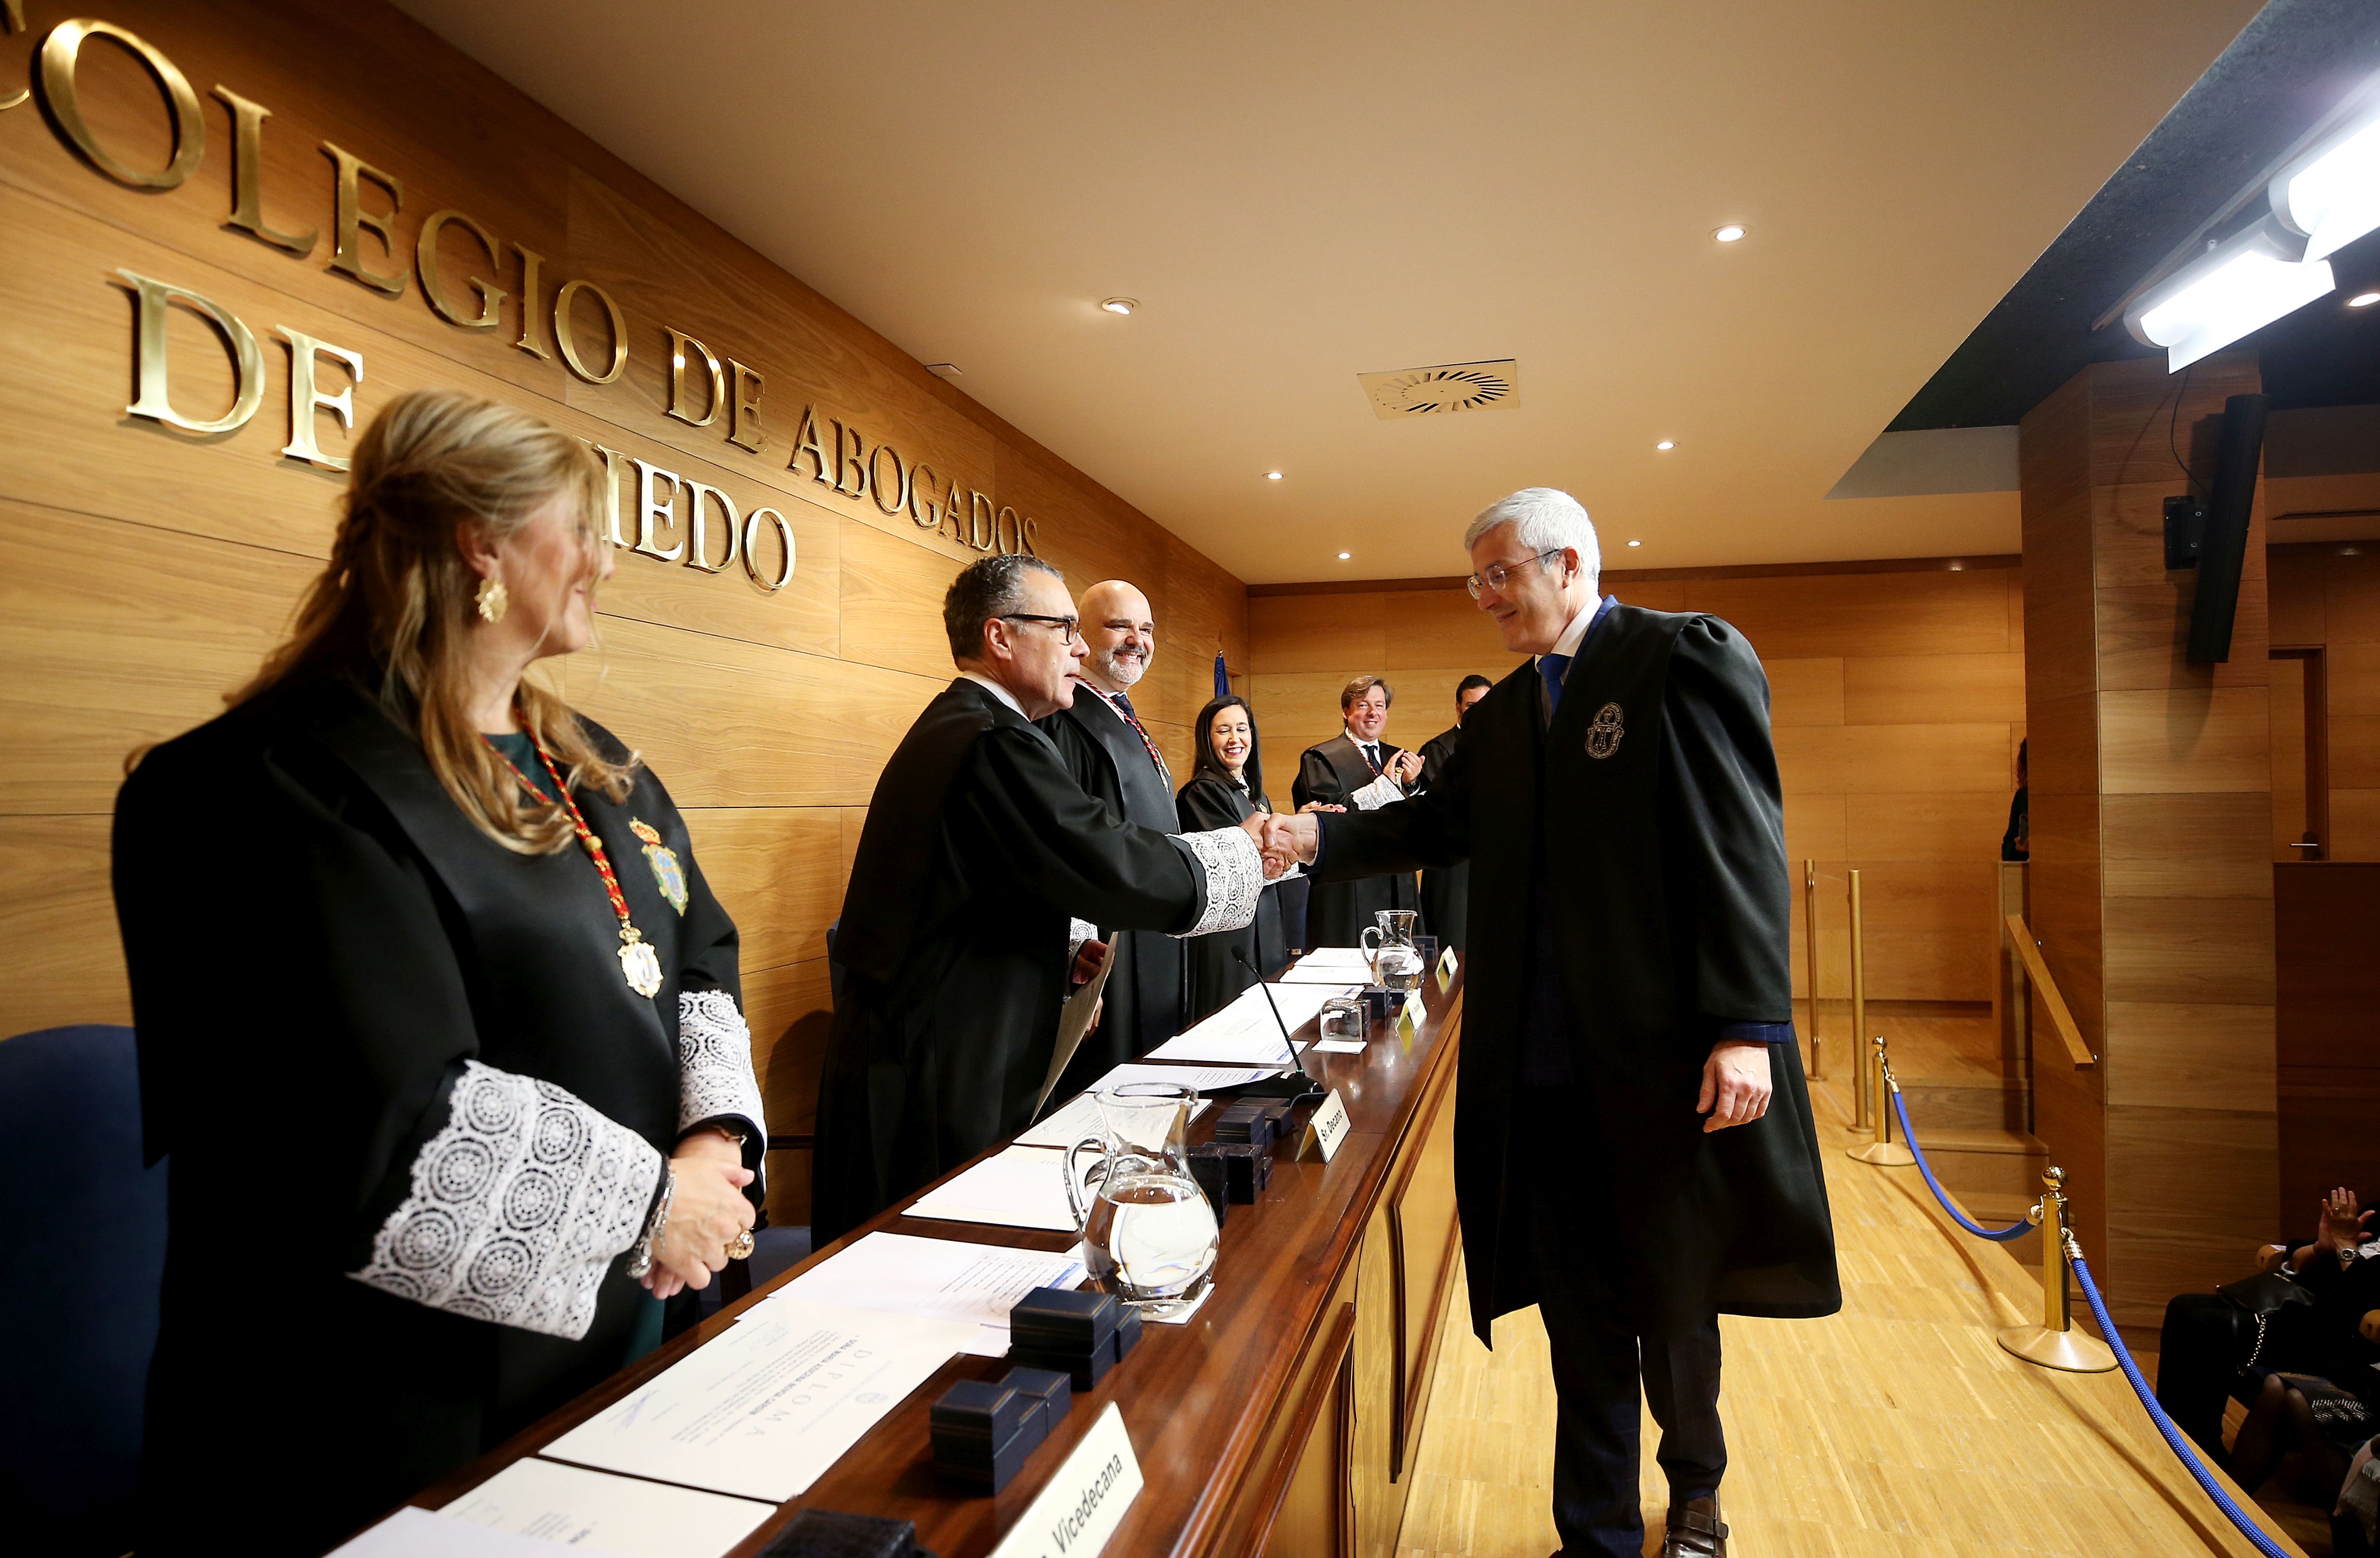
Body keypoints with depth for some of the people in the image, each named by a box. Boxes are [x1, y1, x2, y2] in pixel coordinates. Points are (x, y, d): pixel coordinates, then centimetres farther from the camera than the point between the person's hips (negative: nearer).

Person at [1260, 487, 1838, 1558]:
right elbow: (1442, 824, 8)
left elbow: (1742, 847, -13)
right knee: (1580, 1321, 14)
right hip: (1542, 1073, 5)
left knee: (1675, 1301, 17)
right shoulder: (1501, 715, 13)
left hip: (1665, 1062, -4)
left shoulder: (1687, 657, -7)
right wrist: (1319, 840, -8)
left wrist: (1746, 1027, -18)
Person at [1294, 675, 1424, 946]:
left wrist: (1411, 783, -9)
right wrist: (1385, 784, -17)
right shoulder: (1321, 758, -2)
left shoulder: (1397, 758, 15)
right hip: (1348, 890, -5)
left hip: (1398, 885, 5)